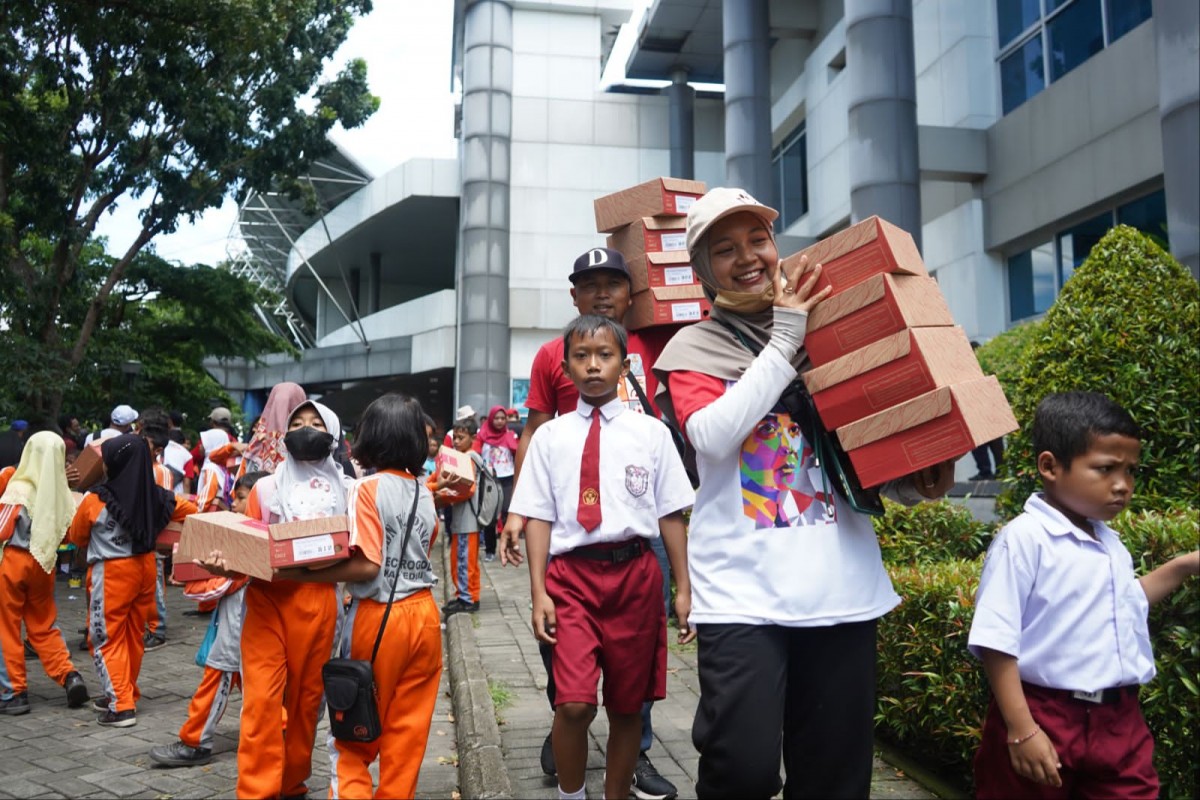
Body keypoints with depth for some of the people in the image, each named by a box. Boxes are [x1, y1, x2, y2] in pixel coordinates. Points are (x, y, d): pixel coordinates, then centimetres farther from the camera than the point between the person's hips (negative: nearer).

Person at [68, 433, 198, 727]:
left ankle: (121, 706, 1)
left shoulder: (96, 500, -15)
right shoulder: (156, 496, -6)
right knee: (134, 635, 17)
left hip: (112, 571, -5)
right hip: (146, 567, 5)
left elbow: (76, 537, 2)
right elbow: (191, 510, 8)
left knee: (106, 639, 5)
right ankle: (126, 694, 31)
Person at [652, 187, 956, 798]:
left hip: (842, 585, 4)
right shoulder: (693, 348, 5)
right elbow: (712, 435, -15)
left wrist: (918, 481, -1)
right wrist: (784, 342, -10)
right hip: (743, 591, -3)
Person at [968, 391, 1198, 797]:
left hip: (1120, 720, 7)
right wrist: (1021, 729, -21)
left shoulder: (1110, 543, 8)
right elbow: (997, 642, -20)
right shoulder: (1023, 540, -18)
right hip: (1045, 718, -7)